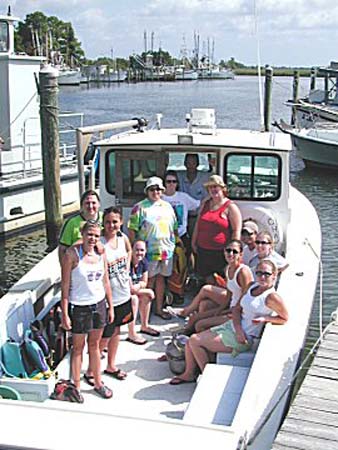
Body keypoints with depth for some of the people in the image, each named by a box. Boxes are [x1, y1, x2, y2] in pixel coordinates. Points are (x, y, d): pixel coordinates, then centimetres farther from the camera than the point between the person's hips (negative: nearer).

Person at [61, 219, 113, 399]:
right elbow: (65, 285, -14)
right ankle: (76, 386, 22)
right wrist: (65, 314, -15)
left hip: (99, 304, 5)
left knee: (95, 345, 17)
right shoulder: (72, 254, -15)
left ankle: (98, 383, 30)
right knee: (78, 347, 8)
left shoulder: (101, 254, 2)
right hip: (79, 307, -5)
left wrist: (110, 307, 11)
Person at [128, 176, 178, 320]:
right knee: (150, 280, 0)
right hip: (149, 250, -5)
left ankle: (159, 308, 23)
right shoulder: (140, 208, -4)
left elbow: (174, 227, 19)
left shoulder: (167, 206, 13)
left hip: (166, 249, 5)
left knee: (161, 278, 13)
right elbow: (132, 230, -7)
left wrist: (176, 242, 14)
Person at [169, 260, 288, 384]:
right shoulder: (252, 286, 7)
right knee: (191, 340, 6)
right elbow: (237, 308, 7)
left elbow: (284, 319, -10)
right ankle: (189, 374, 23)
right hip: (232, 326, 9)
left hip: (245, 338, -9)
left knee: (195, 341, -9)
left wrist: (264, 318, -21)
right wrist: (238, 328, -10)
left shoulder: (271, 297, -17)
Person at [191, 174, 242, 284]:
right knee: (208, 280, 11)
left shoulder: (230, 207, -4)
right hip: (203, 251, 6)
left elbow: (236, 231, -7)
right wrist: (194, 242, 21)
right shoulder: (205, 204, 16)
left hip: (221, 253, -6)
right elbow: (198, 225, 24)